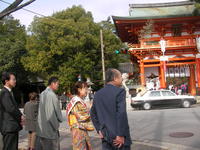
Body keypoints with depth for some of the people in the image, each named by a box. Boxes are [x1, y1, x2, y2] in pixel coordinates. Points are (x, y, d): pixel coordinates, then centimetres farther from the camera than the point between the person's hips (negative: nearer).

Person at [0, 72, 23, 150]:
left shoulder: (9, 92, 15)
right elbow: (10, 109, -22)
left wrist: (20, 116, 1)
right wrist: (20, 118, -9)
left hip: (13, 127, 10)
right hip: (9, 127, -10)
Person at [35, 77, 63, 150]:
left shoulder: (42, 94, 9)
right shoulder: (52, 95, -17)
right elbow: (57, 110, -13)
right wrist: (60, 119, 2)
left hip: (40, 127, 8)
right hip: (50, 128, -8)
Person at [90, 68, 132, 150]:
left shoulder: (98, 94, 7)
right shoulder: (120, 91, -13)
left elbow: (93, 113, 13)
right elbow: (121, 113, -21)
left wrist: (99, 130, 15)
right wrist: (121, 135, -16)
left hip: (105, 136, 6)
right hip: (119, 136, -5)